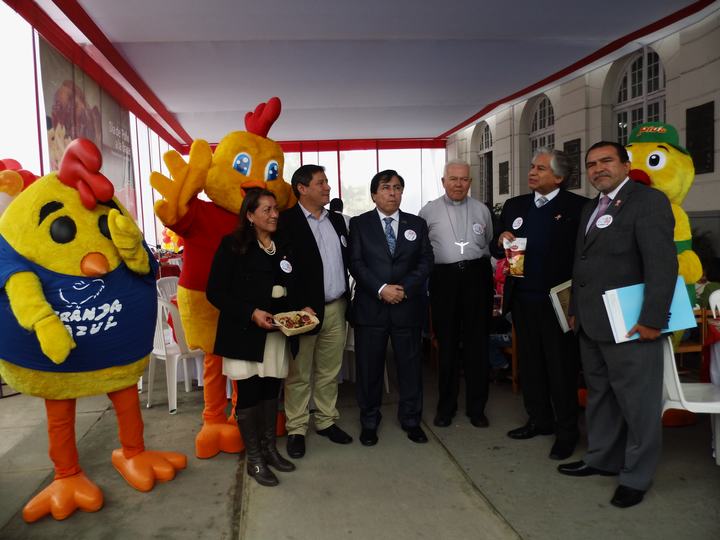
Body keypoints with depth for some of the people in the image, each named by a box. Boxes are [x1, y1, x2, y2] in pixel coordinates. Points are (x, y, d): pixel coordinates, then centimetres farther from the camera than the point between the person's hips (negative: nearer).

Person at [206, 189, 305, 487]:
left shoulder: (283, 248, 9)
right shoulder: (233, 246, -8)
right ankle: (253, 459, 17)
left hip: (276, 332, 5)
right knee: (248, 393, 2)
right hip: (245, 333, -5)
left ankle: (269, 448, 29)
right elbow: (215, 292, -10)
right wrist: (252, 313, -19)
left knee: (271, 389, 13)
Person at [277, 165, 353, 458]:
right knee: (299, 374, 6)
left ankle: (326, 420, 30)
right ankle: (296, 429, 19)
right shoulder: (286, 222, -10)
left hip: (336, 308, 6)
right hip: (303, 310, -6)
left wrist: (347, 300, 9)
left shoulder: (337, 220, 12)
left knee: (329, 371, 16)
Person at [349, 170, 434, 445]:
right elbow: (356, 263, -5)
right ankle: (369, 422, 22)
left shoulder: (417, 224, 10)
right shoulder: (359, 224, 3)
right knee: (369, 367, 6)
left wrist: (404, 288, -11)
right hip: (370, 307, -1)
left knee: (410, 365, 9)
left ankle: (411, 419, 26)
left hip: (408, 306, 2)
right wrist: (381, 289, -16)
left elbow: (425, 261, 3)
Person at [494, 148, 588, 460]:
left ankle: (566, 431, 20)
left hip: (557, 299, -5)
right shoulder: (514, 206, 10)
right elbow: (498, 249, 14)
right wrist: (501, 241, -8)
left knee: (561, 365, 6)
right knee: (529, 362, 15)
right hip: (522, 299, 6)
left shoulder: (577, 207, -7)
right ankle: (539, 420, 32)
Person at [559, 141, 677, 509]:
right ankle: (601, 459, 34)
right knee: (599, 396, 18)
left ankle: (636, 477, 19)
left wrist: (652, 319, -20)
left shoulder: (648, 200, -8)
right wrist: (576, 310, 16)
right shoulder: (591, 208, 18)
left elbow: (662, 264, -16)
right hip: (592, 325, 8)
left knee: (637, 404, 4)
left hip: (629, 325, -8)